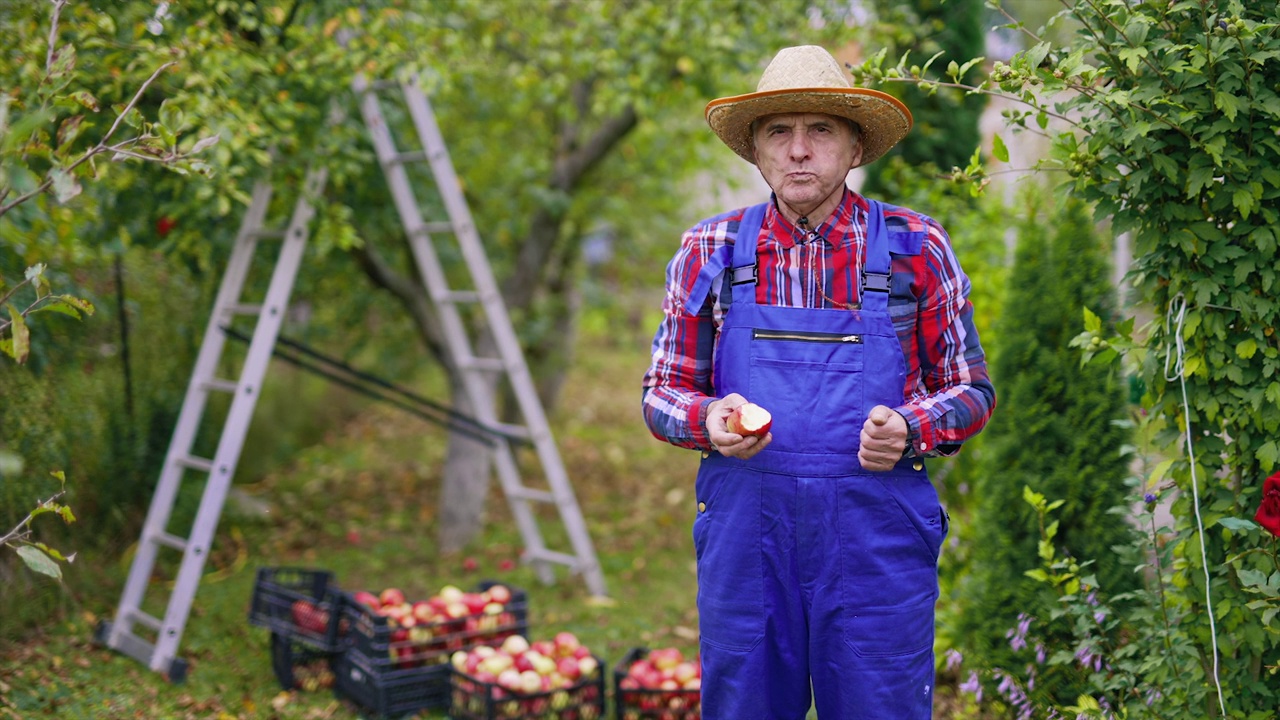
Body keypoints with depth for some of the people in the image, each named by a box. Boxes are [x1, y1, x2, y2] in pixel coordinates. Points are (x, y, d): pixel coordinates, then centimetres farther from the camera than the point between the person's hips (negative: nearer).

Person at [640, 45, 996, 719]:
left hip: (878, 540, -1)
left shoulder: (916, 248, 3)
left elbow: (971, 389, 9)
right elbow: (662, 394, 11)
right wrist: (709, 419, -12)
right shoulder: (711, 252, 5)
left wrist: (910, 430, -12)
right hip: (745, 531, 1)